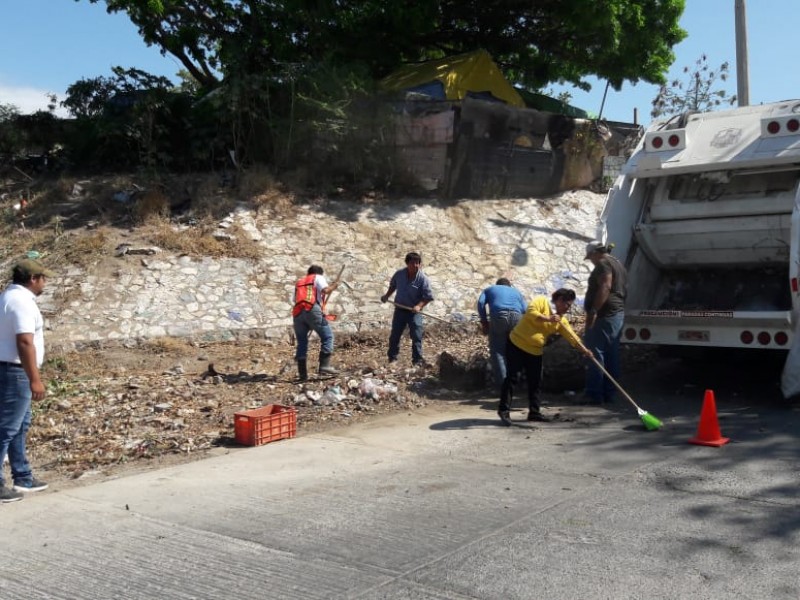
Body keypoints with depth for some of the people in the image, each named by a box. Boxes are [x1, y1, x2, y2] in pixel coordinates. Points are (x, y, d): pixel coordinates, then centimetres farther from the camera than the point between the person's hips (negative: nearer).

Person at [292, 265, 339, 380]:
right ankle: (324, 366, -13)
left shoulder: (299, 282, 33)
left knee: (302, 342, 12)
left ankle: (302, 374, 8)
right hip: (312, 310, -6)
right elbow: (325, 290, -1)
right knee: (327, 336, 0)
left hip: (297, 312, 6)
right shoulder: (318, 278, 17)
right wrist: (333, 286, 18)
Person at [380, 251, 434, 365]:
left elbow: (428, 297, -14)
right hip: (399, 309, 3)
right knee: (394, 335, 9)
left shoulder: (423, 279, -16)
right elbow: (393, 285, 17)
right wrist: (387, 295, 6)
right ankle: (392, 358, 22)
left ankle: (418, 359, 1)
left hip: (414, 311, -3)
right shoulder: (399, 274, -5)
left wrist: (419, 306, -28)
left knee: (416, 336, -6)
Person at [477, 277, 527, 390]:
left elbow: (481, 302, 10)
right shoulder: (516, 291, 36)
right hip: (516, 316, 2)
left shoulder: (490, 289, 32)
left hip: (498, 316, -2)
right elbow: (525, 310, 18)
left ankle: (502, 383, -4)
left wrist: (484, 321, 14)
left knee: (497, 350, 3)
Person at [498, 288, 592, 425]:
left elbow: (572, 337, 2)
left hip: (535, 351, 7)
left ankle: (534, 412, 17)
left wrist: (584, 350, -11)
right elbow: (530, 311, -25)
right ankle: (504, 410, 1)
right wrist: (548, 318, -33)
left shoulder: (561, 320, 8)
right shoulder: (541, 301, -8)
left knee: (535, 381, 7)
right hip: (516, 344, -7)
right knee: (511, 377, -5)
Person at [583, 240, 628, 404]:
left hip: (604, 315, -10)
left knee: (595, 353, -9)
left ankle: (594, 394, -11)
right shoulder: (618, 264, 23)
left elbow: (605, 287, -22)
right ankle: (608, 393, 11)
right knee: (612, 355, 9)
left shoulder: (604, 264, -9)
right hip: (618, 313, 10)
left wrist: (593, 311, -26)